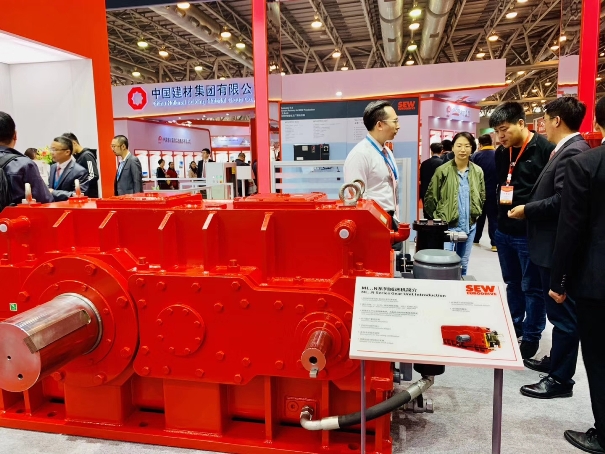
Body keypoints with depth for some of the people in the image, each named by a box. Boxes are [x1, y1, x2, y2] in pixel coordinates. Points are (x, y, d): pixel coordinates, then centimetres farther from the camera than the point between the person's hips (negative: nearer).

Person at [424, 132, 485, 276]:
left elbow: (482, 197, 17)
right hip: (447, 226, -4)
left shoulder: (478, 171, 5)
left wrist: (476, 214, 7)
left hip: (470, 226, 4)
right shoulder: (442, 170, -8)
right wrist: (438, 219, -4)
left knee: (463, 265, 15)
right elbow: (430, 198, -4)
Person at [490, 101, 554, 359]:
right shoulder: (501, 153, 8)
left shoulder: (545, 148, -13)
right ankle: (512, 327, 34)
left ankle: (531, 336, 21)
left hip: (532, 233, -7)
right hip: (504, 231, 7)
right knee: (512, 283, 19)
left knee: (532, 287, 6)